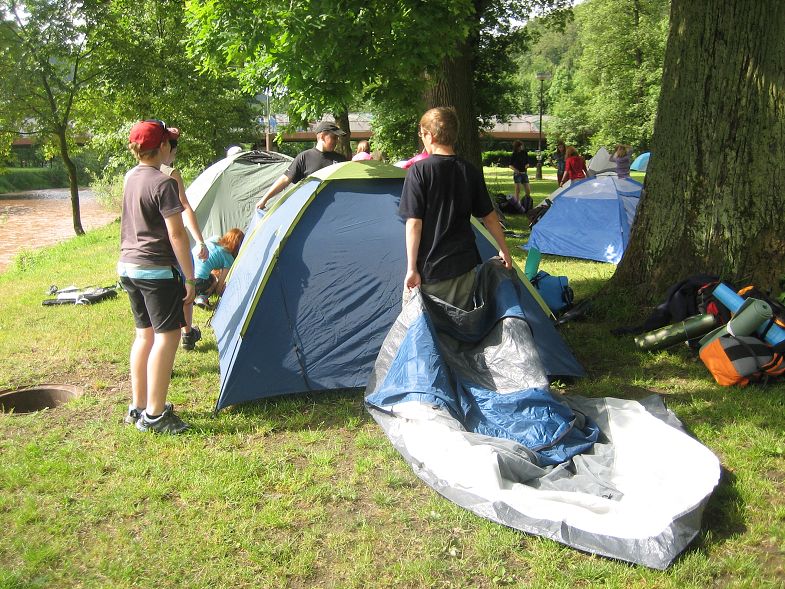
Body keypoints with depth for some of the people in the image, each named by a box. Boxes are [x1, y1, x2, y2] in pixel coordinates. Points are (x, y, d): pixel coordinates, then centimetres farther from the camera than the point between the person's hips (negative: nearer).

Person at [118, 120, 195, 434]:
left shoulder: (130, 178, 8)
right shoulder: (163, 184, -16)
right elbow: (177, 235, -18)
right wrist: (189, 278, -14)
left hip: (127, 266, 9)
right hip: (157, 270, -9)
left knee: (144, 333, 16)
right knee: (167, 336, -2)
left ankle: (137, 407, 24)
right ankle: (154, 415, 1)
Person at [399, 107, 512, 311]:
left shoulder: (419, 171, -10)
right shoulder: (470, 172, 3)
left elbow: (414, 223, -13)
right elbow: (489, 218, 10)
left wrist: (411, 268, -9)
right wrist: (504, 250, 23)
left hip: (429, 270, -5)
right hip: (465, 266, 5)